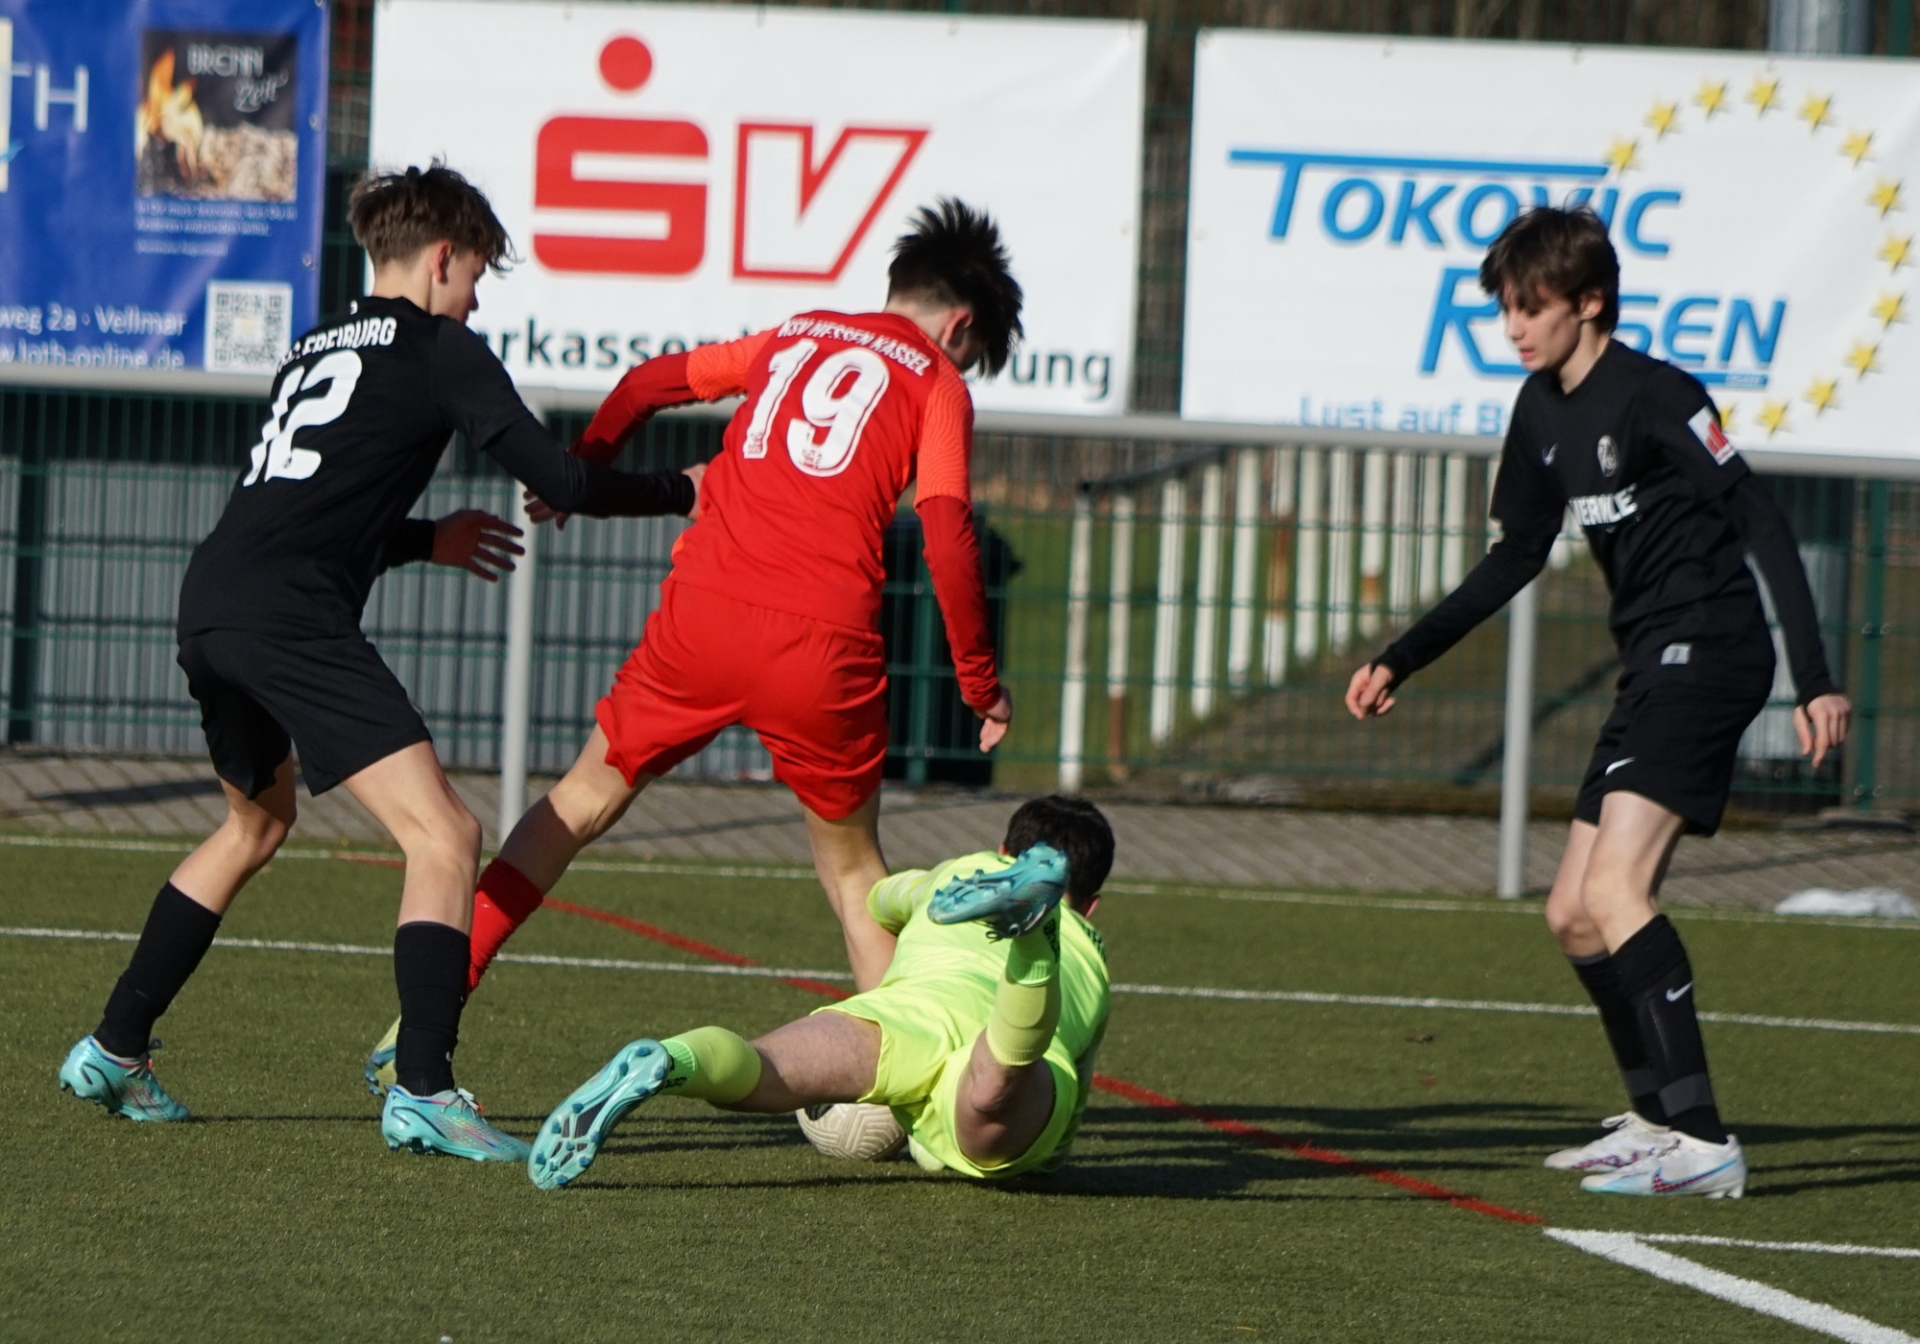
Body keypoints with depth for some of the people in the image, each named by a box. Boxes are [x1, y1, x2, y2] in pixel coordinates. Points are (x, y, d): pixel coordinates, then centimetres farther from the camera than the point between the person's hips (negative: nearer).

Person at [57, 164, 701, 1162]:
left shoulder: (313, 351, 26)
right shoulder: (440, 351, 5)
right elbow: (558, 483, 1)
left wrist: (428, 540, 42)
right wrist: (683, 494, 15)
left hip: (209, 607, 9)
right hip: (292, 619, -8)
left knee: (258, 822, 32)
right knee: (443, 835, -9)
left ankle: (114, 1051, 34)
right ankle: (422, 1091, -20)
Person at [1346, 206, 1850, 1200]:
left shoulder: (1655, 397, -14)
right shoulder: (1543, 410, 12)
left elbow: (1763, 528, -16)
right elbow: (1516, 558, 24)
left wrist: (1815, 680, -23)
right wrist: (1400, 661, 22)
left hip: (1709, 652, -10)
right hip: (1651, 670, 10)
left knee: (1614, 892, -22)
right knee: (1573, 914, 12)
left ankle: (1703, 1143, -26)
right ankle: (1658, 1120, 27)